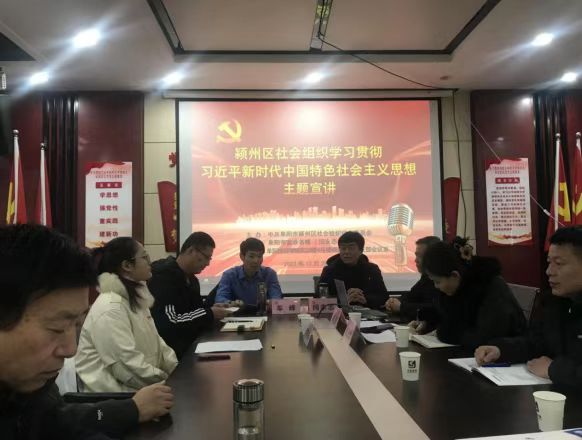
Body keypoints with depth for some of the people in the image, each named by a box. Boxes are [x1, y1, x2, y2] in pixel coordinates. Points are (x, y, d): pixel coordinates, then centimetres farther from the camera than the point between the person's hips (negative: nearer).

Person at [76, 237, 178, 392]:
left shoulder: (134, 299, 8)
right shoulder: (110, 309, -21)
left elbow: (154, 343, 12)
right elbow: (127, 366, -24)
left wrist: (178, 371, -1)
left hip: (144, 386, 8)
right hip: (114, 393, -8)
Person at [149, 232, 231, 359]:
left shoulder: (192, 279, 10)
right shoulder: (163, 276, -19)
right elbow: (170, 322, -28)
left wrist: (211, 309, -3)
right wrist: (209, 314, -18)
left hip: (191, 341, 8)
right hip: (170, 348, -8)